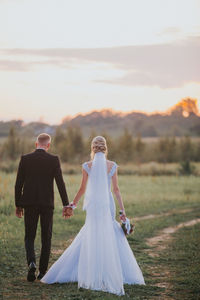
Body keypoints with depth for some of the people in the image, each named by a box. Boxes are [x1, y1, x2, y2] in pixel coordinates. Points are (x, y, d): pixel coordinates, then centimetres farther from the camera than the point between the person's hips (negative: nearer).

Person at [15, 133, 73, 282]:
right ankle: (43, 271, 11)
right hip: (47, 203, -1)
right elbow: (60, 183, -8)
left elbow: (18, 184, 1)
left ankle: (31, 262, -17)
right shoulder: (54, 160, -3)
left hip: (29, 203, 1)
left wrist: (18, 205, 10)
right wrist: (66, 205, -6)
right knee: (46, 238, 11)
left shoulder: (25, 159, 0)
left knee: (29, 237, 9)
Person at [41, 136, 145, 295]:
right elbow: (116, 189, -2)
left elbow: (82, 189, 2)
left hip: (93, 206, -1)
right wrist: (122, 209, 2)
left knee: (90, 240, 5)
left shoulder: (88, 166, -4)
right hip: (108, 205, 1)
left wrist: (74, 203, 18)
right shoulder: (112, 166, -2)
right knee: (113, 238, 8)